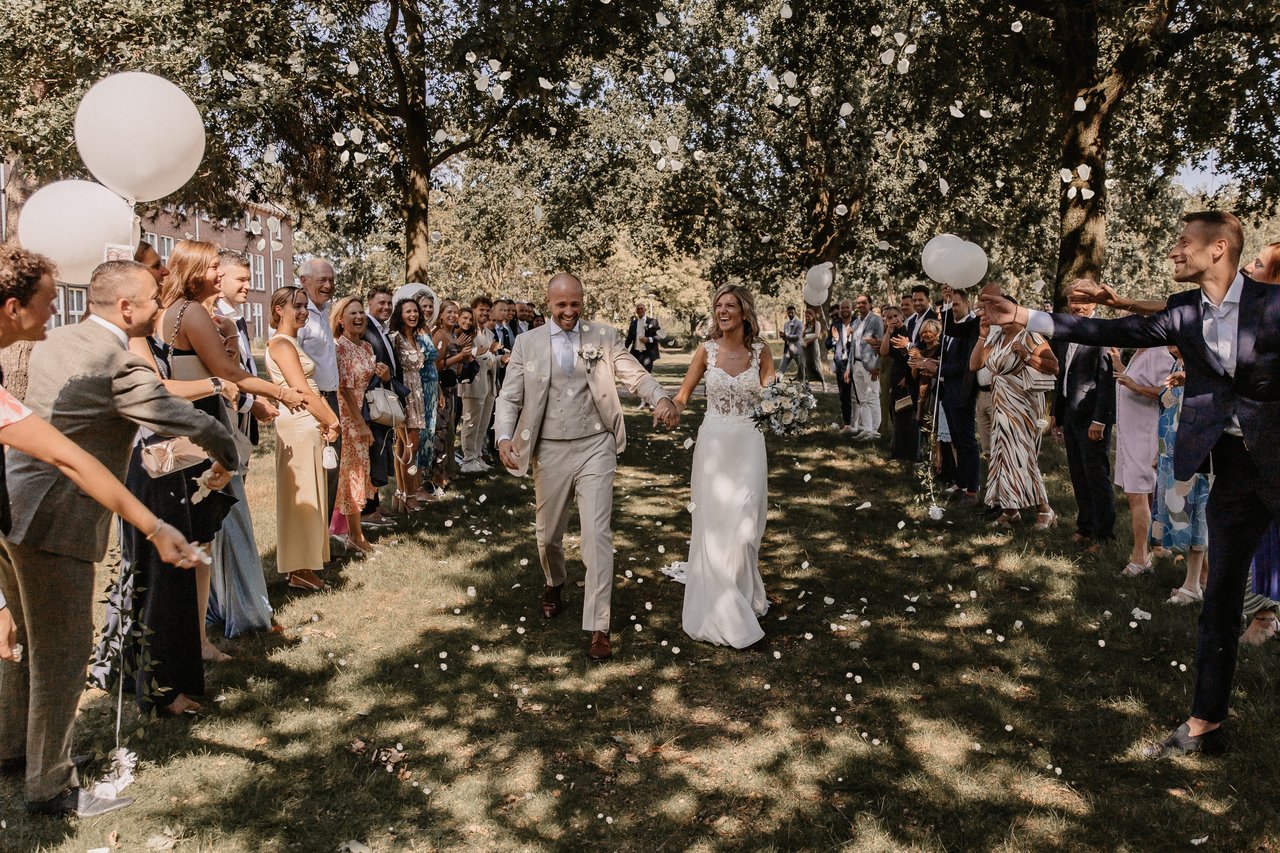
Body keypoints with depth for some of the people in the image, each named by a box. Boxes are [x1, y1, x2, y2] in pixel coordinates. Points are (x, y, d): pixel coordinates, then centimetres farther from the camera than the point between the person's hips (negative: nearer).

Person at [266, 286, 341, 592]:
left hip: (310, 424, 10)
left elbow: (312, 388, 12)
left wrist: (327, 421, -1)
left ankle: (302, 564, 25)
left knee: (308, 494, 15)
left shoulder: (292, 343, 17)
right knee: (302, 494, -3)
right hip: (299, 425, -10)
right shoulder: (281, 343, -12)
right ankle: (300, 570, 5)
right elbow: (303, 392, -18)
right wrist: (332, 421, -11)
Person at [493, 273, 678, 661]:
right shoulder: (527, 343, 3)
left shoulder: (603, 336, 2)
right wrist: (504, 436, -18)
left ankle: (598, 626, 0)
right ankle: (554, 584, 49)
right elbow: (510, 396, 0)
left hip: (595, 448, -1)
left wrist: (661, 398, -26)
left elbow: (635, 374, -6)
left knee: (597, 534, -6)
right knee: (549, 533, 16)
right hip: (550, 451, 2)